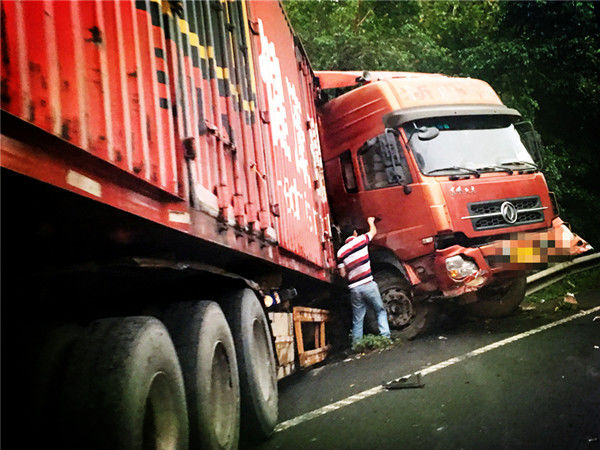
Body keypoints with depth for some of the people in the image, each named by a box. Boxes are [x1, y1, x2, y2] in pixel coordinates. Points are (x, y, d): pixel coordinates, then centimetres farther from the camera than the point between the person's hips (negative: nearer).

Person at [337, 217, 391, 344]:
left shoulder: (340, 252, 5)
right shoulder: (361, 240, 0)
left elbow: (343, 274, 5)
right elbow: (373, 231, 20)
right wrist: (371, 222, 41)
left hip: (354, 288, 2)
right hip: (368, 285, -2)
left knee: (357, 320, 8)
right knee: (380, 311, 10)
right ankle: (385, 337, 0)